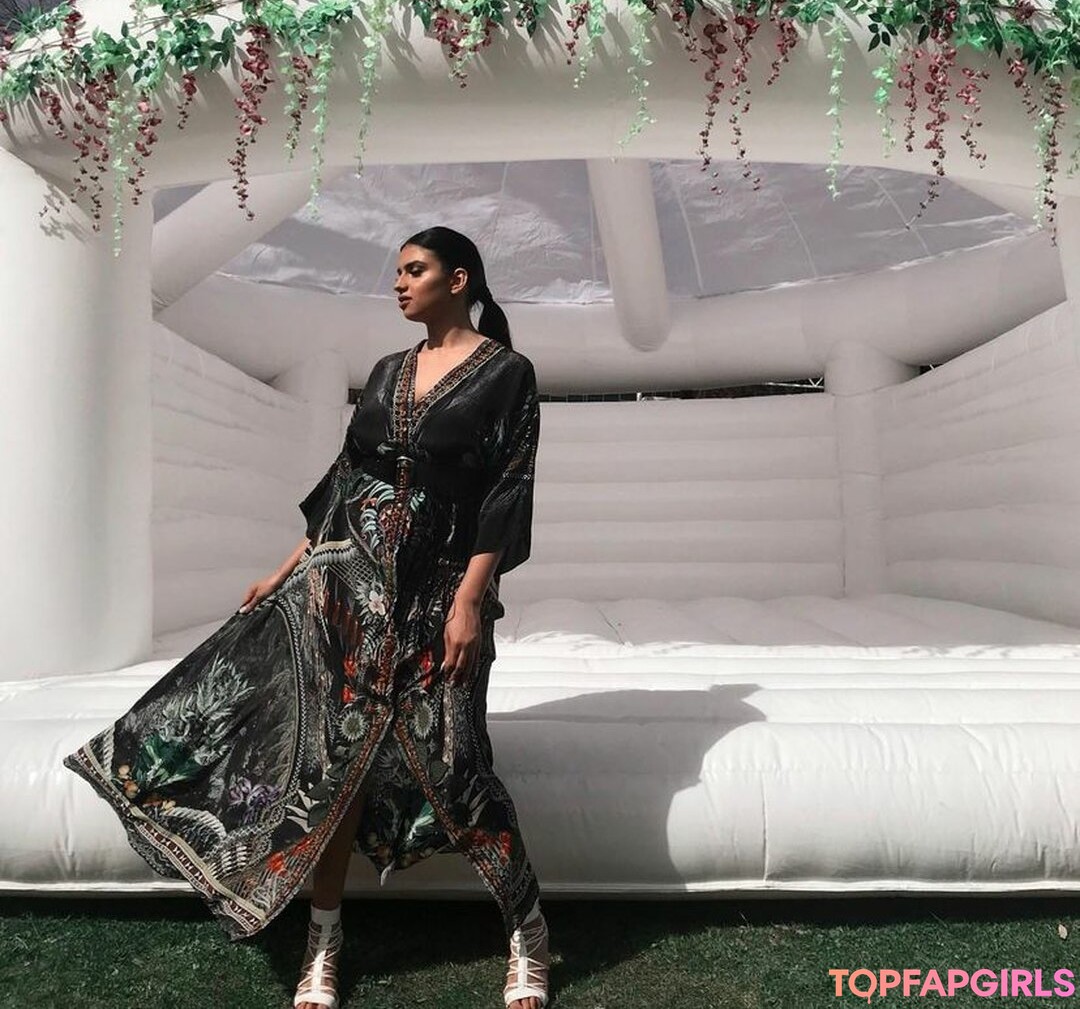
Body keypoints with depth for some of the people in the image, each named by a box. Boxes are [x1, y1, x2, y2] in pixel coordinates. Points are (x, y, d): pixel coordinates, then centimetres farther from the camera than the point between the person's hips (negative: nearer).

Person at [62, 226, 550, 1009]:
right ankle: (325, 941, 24)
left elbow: (506, 495, -9)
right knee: (334, 752, 5)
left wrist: (470, 599, -17)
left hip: (436, 585, -5)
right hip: (349, 574, 5)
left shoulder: (507, 372, -1)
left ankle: (529, 935, 16)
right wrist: (288, 571, 15)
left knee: (450, 760, -6)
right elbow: (347, 477, 17)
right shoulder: (387, 372, 15)